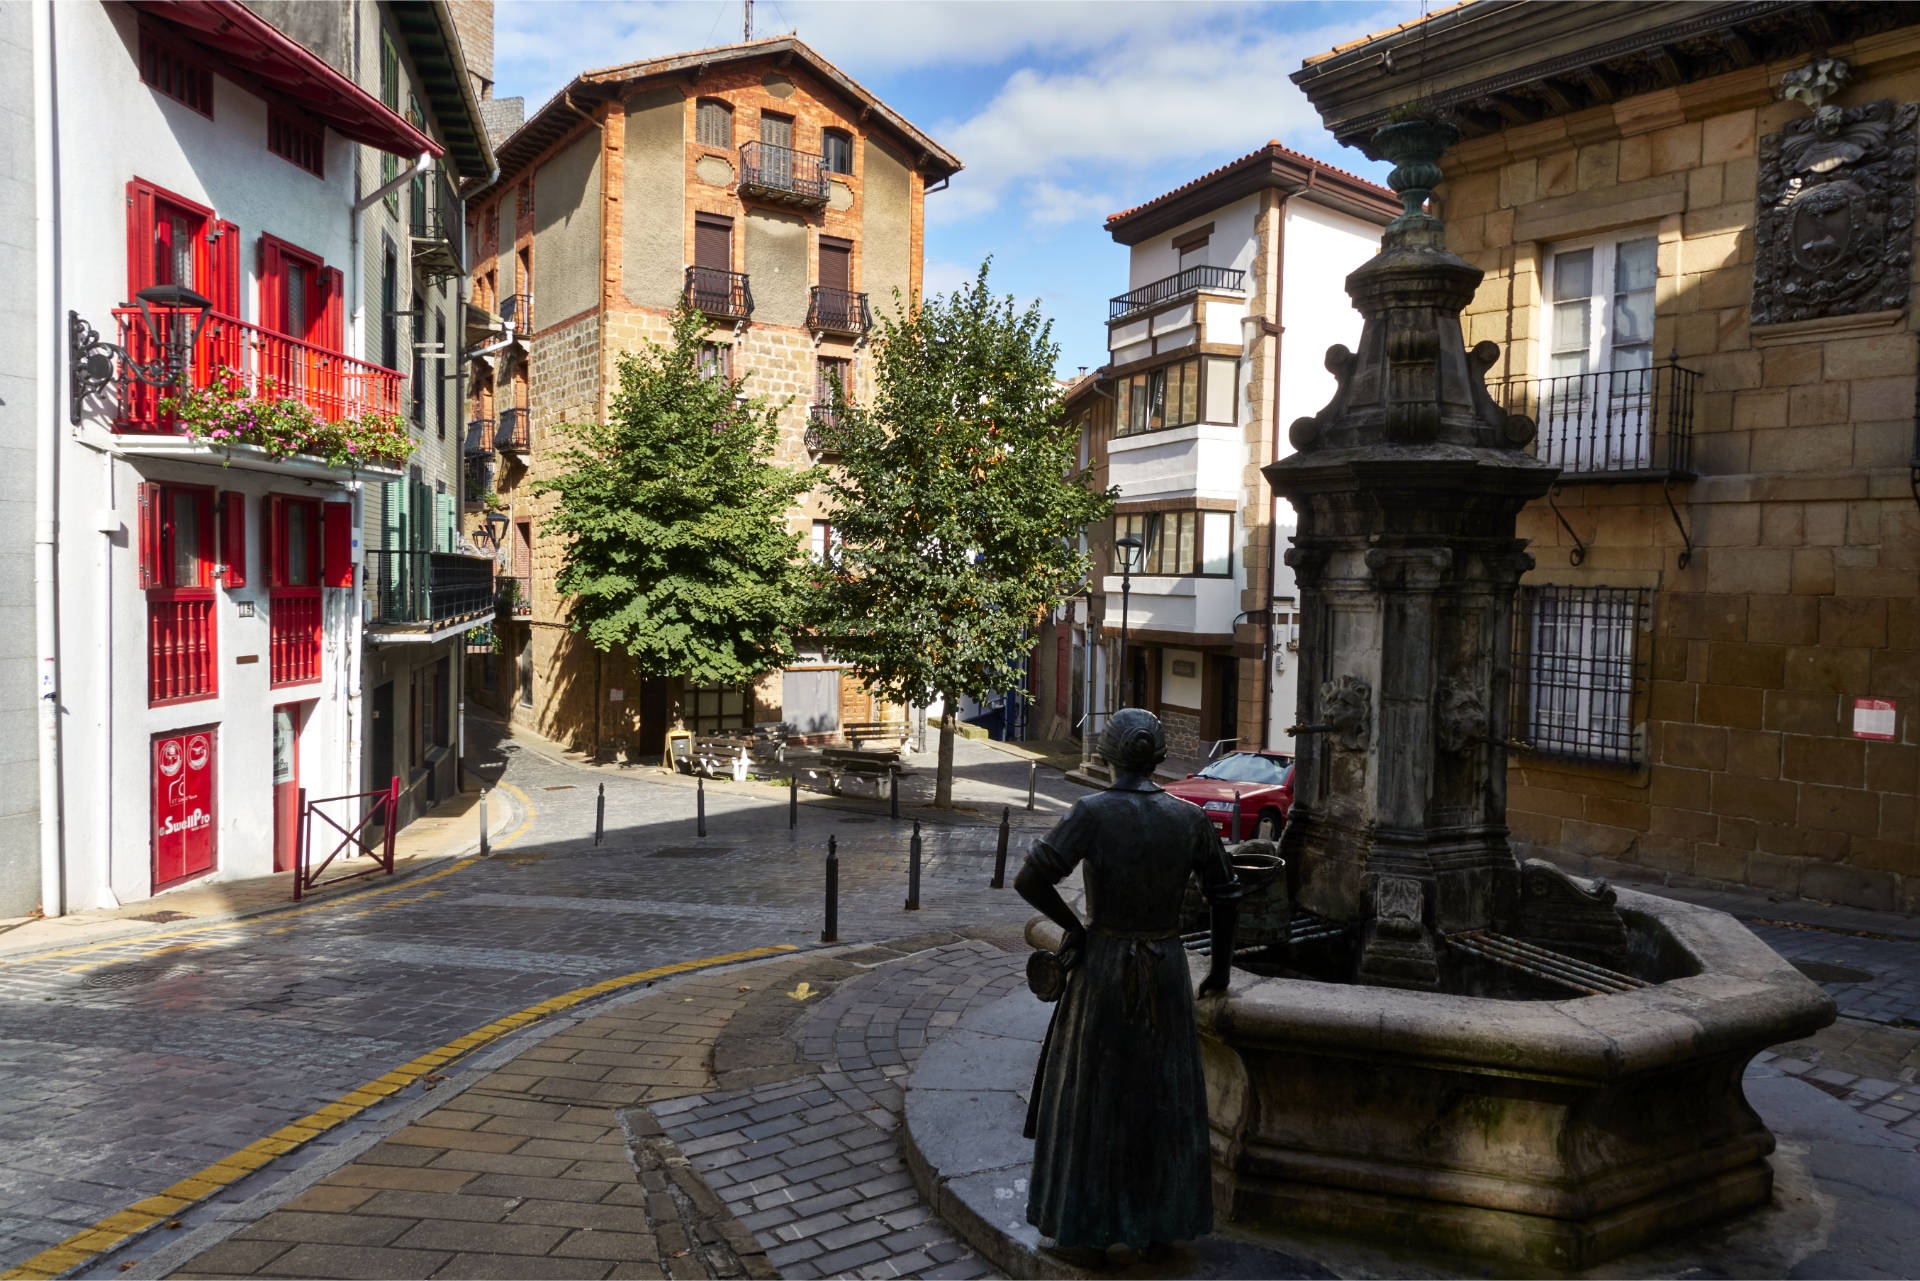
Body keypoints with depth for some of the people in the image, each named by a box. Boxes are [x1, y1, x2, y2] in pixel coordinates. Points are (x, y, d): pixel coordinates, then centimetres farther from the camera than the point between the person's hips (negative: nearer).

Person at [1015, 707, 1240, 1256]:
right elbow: (1223, 893, 3)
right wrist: (1221, 965, 17)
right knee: (1163, 1097, 17)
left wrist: (1074, 927, -4)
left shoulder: (1091, 812, -17)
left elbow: (1028, 881, -22)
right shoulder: (1190, 817, -6)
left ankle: (1081, 1230, 21)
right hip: (1166, 968, 3)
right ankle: (1161, 1222, 29)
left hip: (1103, 967, -3)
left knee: (1089, 1096, 11)